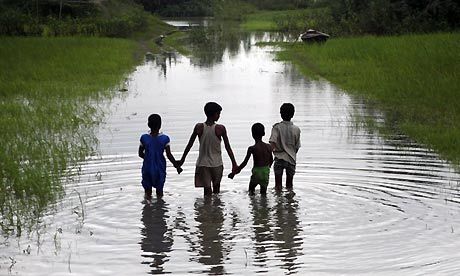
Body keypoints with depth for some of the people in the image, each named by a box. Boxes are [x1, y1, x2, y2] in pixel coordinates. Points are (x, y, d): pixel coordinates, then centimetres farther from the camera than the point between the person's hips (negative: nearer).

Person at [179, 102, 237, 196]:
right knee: (216, 188, 19)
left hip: (203, 163, 1)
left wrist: (182, 160, 11)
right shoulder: (220, 128, -12)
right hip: (217, 163, 0)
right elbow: (228, 147, -7)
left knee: (207, 190, 2)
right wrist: (234, 163, 0)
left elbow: (189, 145, 0)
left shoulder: (199, 127, -7)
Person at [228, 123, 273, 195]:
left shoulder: (252, 148, -14)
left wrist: (234, 173, -3)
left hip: (256, 173, -3)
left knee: (251, 190, 20)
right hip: (266, 174, 3)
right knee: (263, 193, 16)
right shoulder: (269, 147, -2)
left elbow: (244, 163, -12)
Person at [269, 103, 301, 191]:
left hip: (279, 158, -2)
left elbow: (272, 143, -20)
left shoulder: (277, 127, -7)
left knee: (278, 185, 7)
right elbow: (297, 147, 5)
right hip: (291, 159, 2)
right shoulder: (296, 129, -1)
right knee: (289, 185, 14)